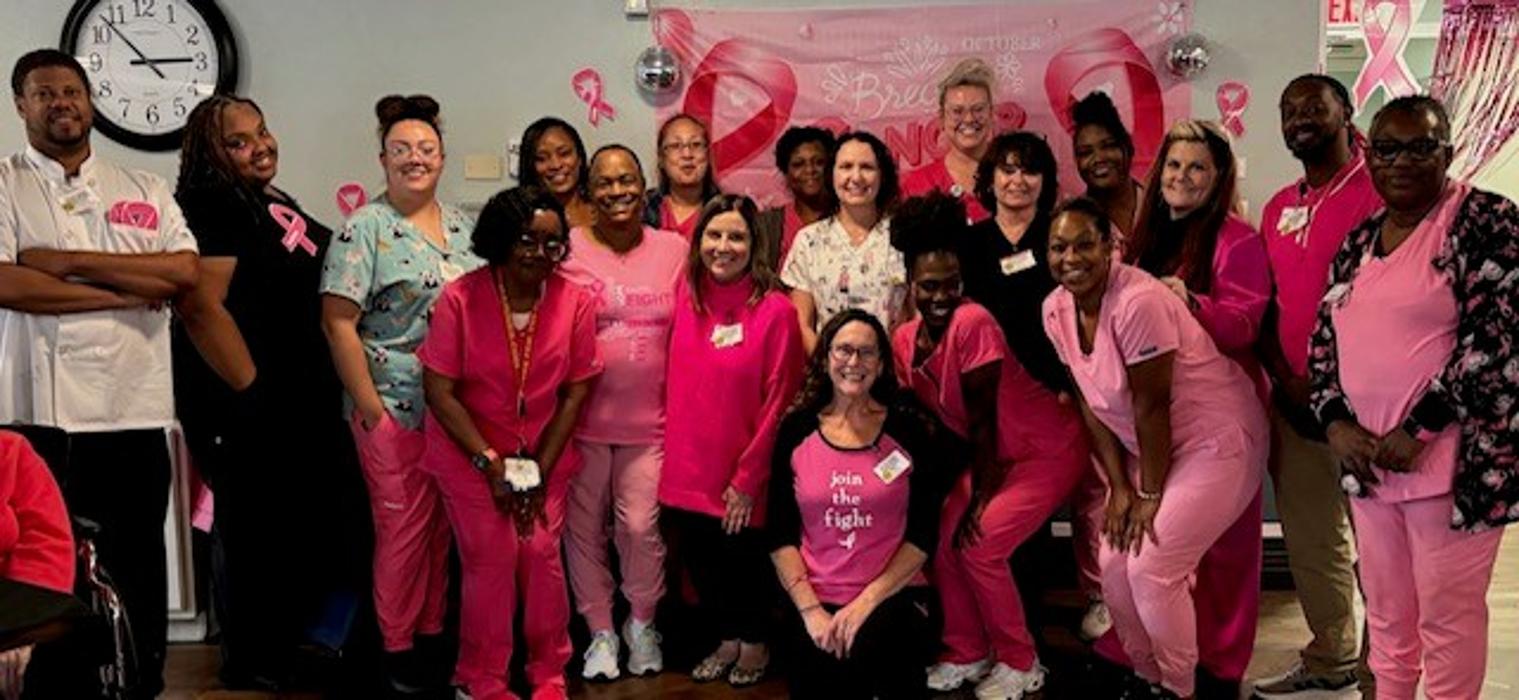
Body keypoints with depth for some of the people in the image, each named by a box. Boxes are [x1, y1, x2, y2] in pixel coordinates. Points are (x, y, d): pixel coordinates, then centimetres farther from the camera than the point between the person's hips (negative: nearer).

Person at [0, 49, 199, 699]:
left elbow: (185, 272, -2)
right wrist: (127, 291, -9)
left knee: (138, 565, 10)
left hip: (138, 413, 3)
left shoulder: (145, 189, 13)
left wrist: (72, 262, -9)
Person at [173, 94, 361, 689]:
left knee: (312, 531, 18)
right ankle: (253, 664, 17)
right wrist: (252, 393, -20)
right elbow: (201, 307, -26)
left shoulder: (274, 204, 15)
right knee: (259, 534, 2)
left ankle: (285, 651, 34)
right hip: (252, 409, -10)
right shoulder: (210, 210, -15)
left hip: (303, 406, 10)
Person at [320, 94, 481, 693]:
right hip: (394, 407, -5)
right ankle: (398, 645, 16)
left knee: (446, 524, 12)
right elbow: (337, 321, -11)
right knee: (404, 526, 0)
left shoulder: (461, 226, 10)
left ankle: (434, 630, 27)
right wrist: (368, 406, -13)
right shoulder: (365, 229, -7)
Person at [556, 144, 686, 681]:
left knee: (641, 527, 1)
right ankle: (600, 631, 27)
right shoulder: (567, 249, -3)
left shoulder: (674, 249, 3)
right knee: (585, 527, 8)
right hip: (582, 419, 0)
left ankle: (643, 623, 26)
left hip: (649, 420, 1)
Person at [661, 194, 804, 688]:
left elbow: (778, 403, -13)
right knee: (701, 559, 16)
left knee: (745, 560, 10)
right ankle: (726, 639, 38)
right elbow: (678, 382, 9)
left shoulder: (776, 310, -14)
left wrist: (748, 478, -12)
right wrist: (676, 451, 5)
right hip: (689, 469, 5)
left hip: (742, 477, -4)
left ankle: (755, 644, 35)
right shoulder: (686, 296, 1)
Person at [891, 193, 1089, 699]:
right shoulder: (904, 341, -6)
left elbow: (983, 419, -22)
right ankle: (966, 654, 18)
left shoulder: (972, 323, -27)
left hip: (1048, 450, -7)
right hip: (995, 454, 7)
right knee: (942, 536, -1)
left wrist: (979, 499, -15)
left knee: (978, 544, -14)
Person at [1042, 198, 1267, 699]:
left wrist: (1150, 495, -15)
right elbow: (1092, 404, 1)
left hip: (1216, 441, -7)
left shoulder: (1138, 302, -28)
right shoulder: (1056, 310, -5)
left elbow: (1151, 406, -23)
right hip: (1148, 447, 7)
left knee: (1152, 568, -11)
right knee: (1114, 563, 3)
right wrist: (1120, 488, -2)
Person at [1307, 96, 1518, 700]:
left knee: (1446, 617, 4)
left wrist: (1418, 431, -18)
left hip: (1453, 462, -6)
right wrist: (1336, 424, -3)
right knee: (1385, 613, 17)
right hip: (1368, 459, 6)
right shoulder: (1359, 242, 12)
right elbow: (1324, 341, 14)